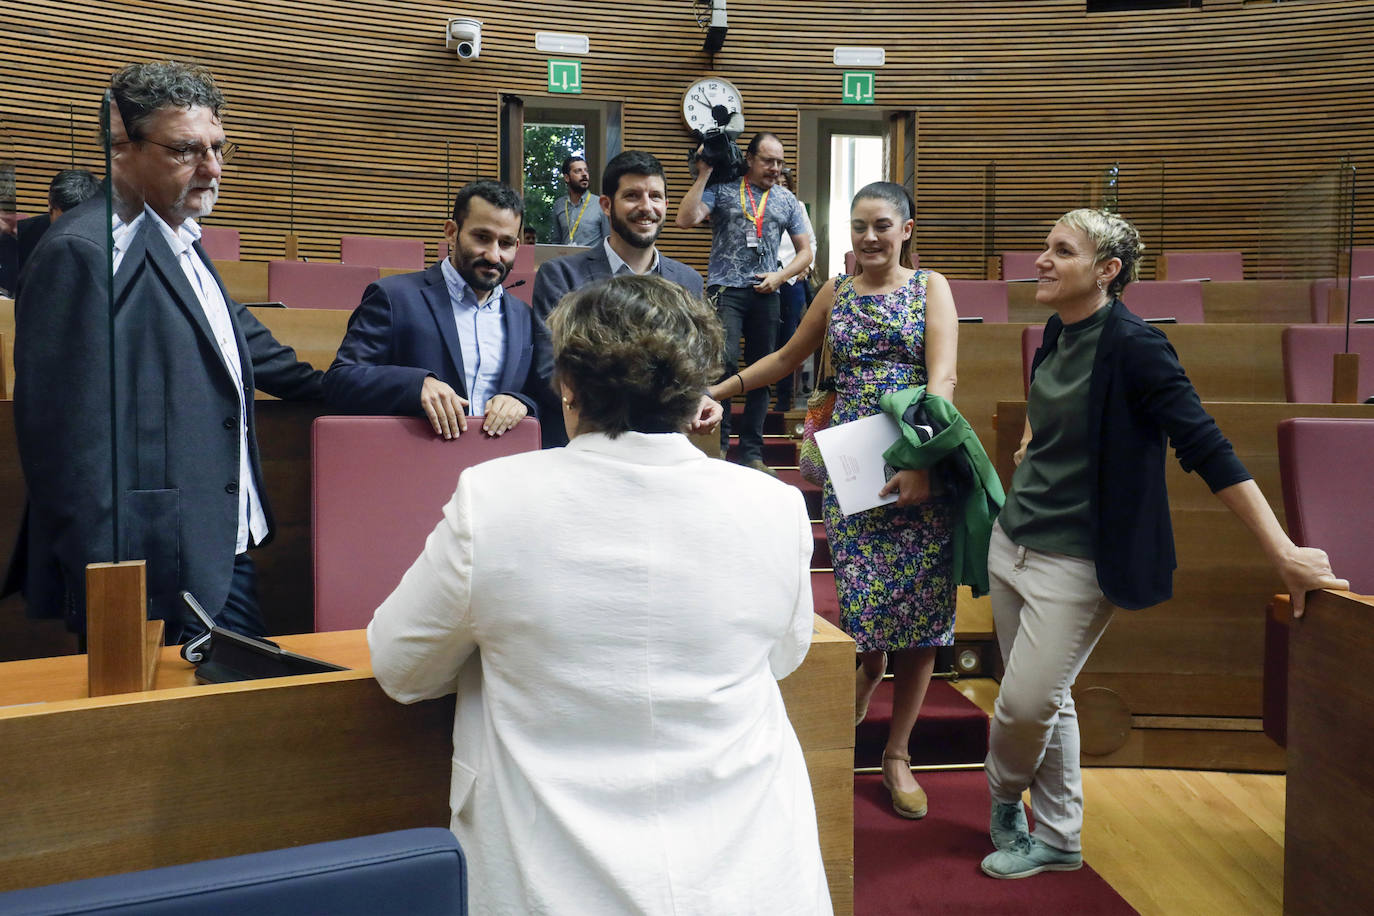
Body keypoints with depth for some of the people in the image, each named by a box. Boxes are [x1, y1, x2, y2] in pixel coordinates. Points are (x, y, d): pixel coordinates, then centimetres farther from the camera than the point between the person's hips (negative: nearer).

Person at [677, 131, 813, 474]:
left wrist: (779, 276, -1)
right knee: (724, 360, -21)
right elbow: (686, 220, -11)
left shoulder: (786, 200, 14)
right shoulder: (721, 189, 3)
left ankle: (751, 452, 14)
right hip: (725, 289, -4)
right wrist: (703, 175, -8)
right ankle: (719, 439, -5)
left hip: (765, 294, 4)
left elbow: (805, 251, 16)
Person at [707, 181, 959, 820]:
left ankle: (897, 754, 19)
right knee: (866, 616, -7)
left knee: (920, 616, 3)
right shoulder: (835, 293, 13)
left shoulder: (930, 287, 4)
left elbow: (942, 377, -8)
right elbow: (788, 358, 27)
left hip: (920, 465, -1)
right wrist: (718, 389, 23)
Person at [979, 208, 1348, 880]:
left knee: (1027, 704, -7)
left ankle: (1005, 798, 24)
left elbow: (1206, 450, -23)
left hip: (1076, 561, -7)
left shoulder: (1134, 347, -19)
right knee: (1046, 698, 13)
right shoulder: (1059, 331, 4)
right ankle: (1057, 839, 27)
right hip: (1014, 541, 7)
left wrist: (1284, 551, -24)